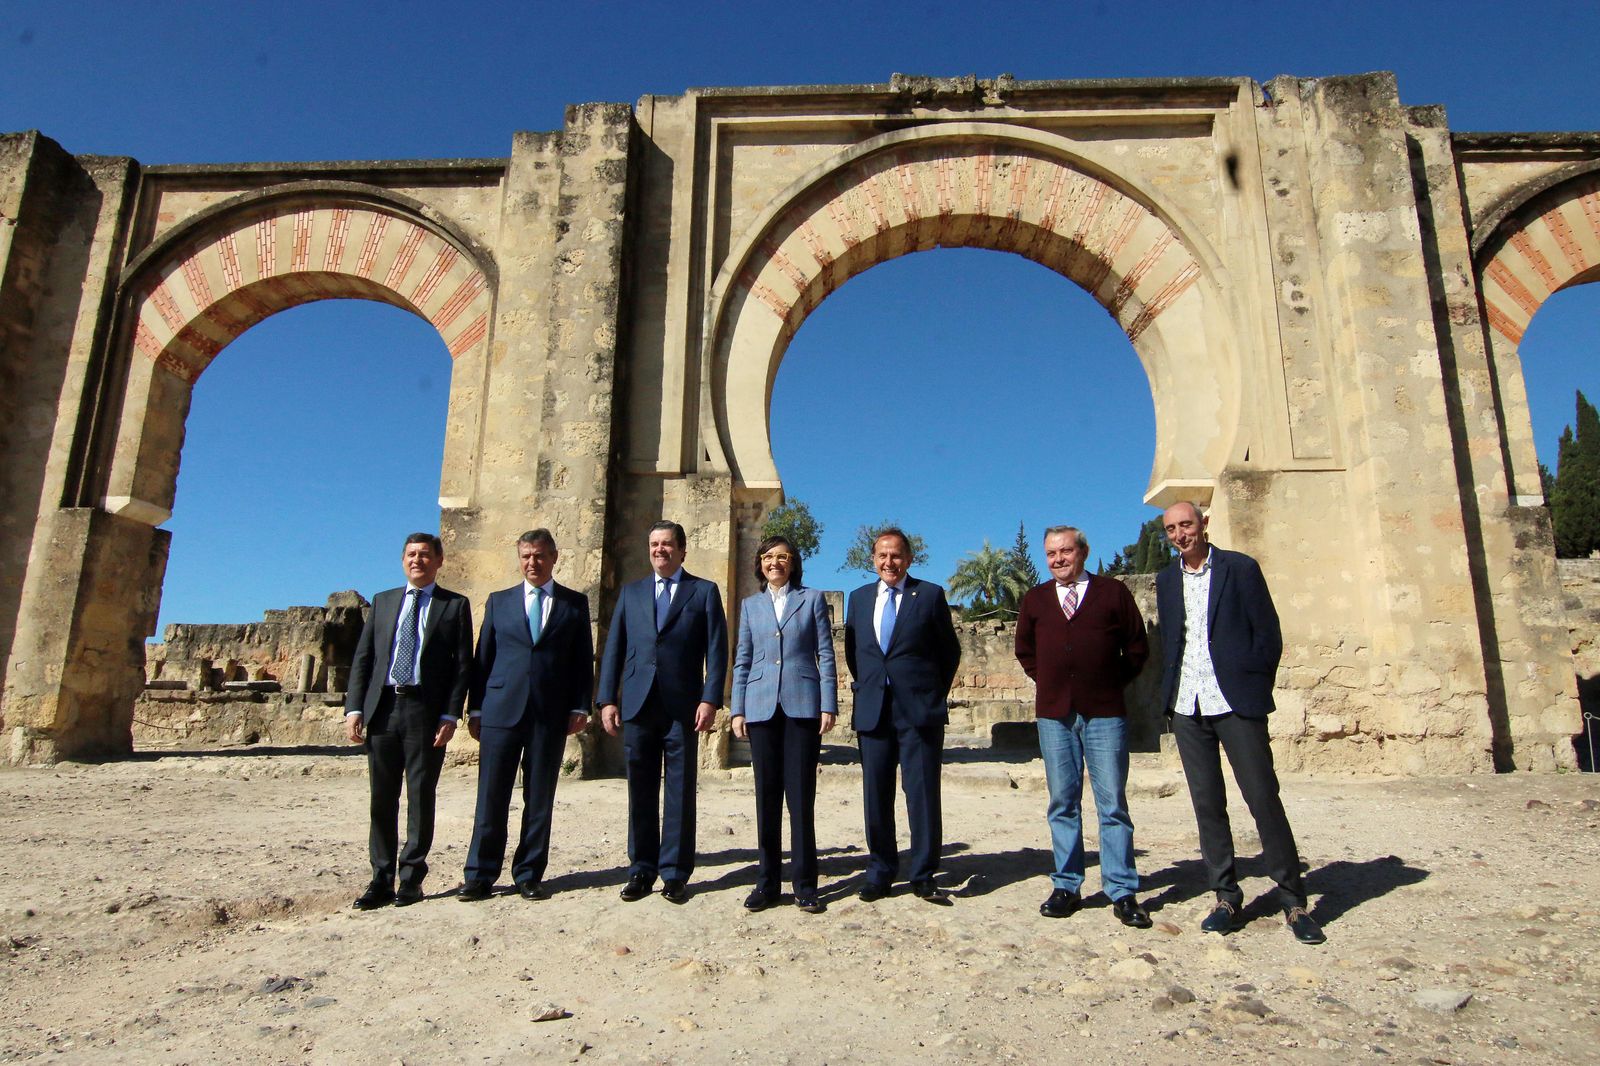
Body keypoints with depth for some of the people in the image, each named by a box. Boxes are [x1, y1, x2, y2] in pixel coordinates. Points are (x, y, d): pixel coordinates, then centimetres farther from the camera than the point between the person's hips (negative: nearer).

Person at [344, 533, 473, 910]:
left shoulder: (455, 605, 5)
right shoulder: (383, 601, 15)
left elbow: (463, 664, -1)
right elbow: (362, 658, 12)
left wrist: (450, 715, -9)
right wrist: (354, 708, 0)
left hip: (426, 711, -3)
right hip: (383, 709, 3)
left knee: (421, 797, 3)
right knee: (382, 799, 8)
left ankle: (411, 879, 13)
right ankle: (382, 880, 17)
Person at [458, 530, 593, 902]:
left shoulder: (575, 603, 9)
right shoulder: (499, 601, 12)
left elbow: (583, 659, 7)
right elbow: (483, 658, 10)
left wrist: (580, 706, -2)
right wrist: (475, 708, 5)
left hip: (551, 714, 0)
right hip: (502, 710, 1)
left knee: (540, 799, 5)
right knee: (491, 796, 3)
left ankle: (529, 875, 16)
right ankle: (480, 876, 13)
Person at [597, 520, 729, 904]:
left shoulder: (704, 591, 6)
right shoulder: (631, 592, 15)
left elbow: (717, 650, 0)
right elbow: (614, 648, 11)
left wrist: (710, 699, -11)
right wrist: (607, 698, 2)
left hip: (682, 707, -2)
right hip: (638, 705, 3)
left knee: (679, 793, 3)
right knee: (641, 792, 8)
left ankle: (675, 874, 13)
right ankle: (641, 871, 19)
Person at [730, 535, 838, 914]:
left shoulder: (812, 599, 8)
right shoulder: (750, 605, 15)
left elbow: (825, 654, 4)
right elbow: (742, 660, 12)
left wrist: (829, 705, -4)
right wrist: (737, 709, 4)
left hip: (802, 706, -2)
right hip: (762, 707, 2)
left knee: (801, 795, -2)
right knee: (767, 795, 5)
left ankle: (804, 884, 6)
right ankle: (767, 881, 13)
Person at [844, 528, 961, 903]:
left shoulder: (930, 594, 1)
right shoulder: (859, 597, 12)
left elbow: (950, 650, 7)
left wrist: (936, 693, 6)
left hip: (920, 709, -3)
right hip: (873, 710, 4)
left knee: (923, 792, 0)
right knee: (876, 794, 8)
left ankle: (924, 876, 11)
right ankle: (880, 871, 21)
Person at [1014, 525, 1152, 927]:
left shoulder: (1113, 592, 3)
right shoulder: (1034, 599, 10)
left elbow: (1137, 648, 8)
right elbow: (1025, 650, 22)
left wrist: (1111, 682, 6)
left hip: (1105, 713, -2)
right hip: (1054, 713, 2)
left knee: (1112, 803, 1)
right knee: (1062, 803, 7)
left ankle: (1122, 893, 9)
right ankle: (1066, 886, 16)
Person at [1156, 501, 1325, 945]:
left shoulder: (1241, 568, 0)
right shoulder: (1166, 580, 13)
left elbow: (1268, 634, -1)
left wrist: (1254, 689, -4)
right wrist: (1170, 692, 7)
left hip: (1235, 703, -4)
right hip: (1187, 707, 4)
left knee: (1263, 798, -2)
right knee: (1206, 804, 7)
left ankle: (1293, 900, 10)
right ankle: (1226, 895, 17)